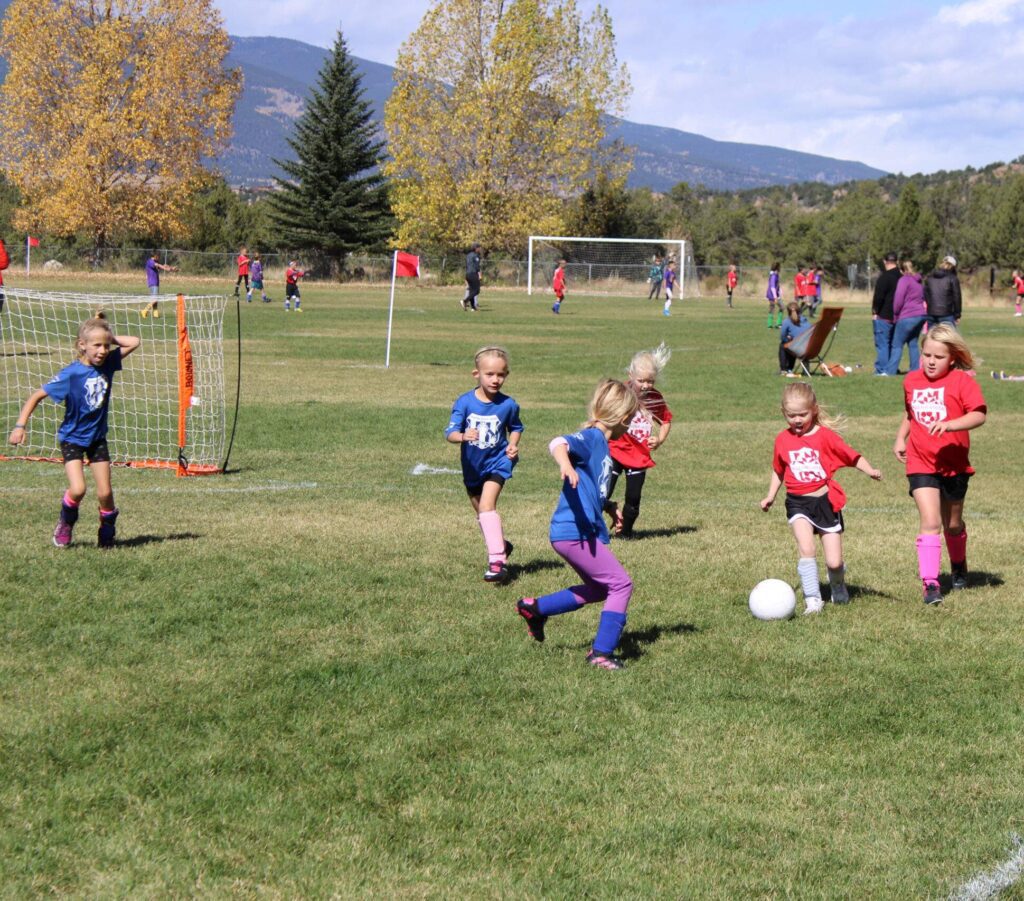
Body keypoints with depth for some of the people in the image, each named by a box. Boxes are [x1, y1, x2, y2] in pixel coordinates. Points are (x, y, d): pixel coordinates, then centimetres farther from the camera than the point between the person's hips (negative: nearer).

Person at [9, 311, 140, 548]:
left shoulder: (108, 363, -8)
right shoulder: (71, 374, -20)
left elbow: (133, 342, -3)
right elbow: (37, 396, -16)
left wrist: (109, 337, -10)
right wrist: (20, 425, -22)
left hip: (97, 437, 4)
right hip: (72, 437, -4)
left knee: (105, 493, 0)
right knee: (78, 489, -18)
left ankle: (107, 530, 27)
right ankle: (65, 524, 12)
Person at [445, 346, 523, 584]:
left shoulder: (508, 405, -11)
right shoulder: (464, 402, -13)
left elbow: (516, 427, 10)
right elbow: (450, 432, -21)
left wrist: (513, 444, -9)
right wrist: (462, 436, -43)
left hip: (497, 462, -3)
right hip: (472, 466, 3)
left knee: (486, 505, -23)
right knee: (481, 512, 19)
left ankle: (497, 560, -25)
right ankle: (500, 545, 45)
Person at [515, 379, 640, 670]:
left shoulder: (601, 443, 16)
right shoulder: (592, 437, -13)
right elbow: (558, 443, -34)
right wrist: (566, 464, -52)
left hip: (580, 531, 10)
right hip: (574, 532, -10)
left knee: (599, 588, 24)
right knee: (621, 584, -6)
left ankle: (534, 608, 31)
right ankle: (602, 653, -2)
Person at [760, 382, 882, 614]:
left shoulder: (825, 435, -6)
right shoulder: (783, 439, 4)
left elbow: (852, 456, -9)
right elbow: (778, 470, 20)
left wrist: (870, 471, -25)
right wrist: (770, 496, 14)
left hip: (826, 501, -1)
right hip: (798, 502, 1)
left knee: (834, 562, 0)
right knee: (806, 549, -23)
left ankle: (838, 587, 35)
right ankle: (812, 599, -12)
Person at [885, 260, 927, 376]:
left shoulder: (904, 280, -7)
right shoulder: (918, 281, 17)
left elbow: (899, 300, -12)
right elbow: (923, 298, 18)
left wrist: (895, 315, -1)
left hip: (908, 317, -8)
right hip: (921, 315, 8)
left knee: (897, 345, -6)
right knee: (913, 343, 15)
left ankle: (890, 371, -10)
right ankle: (915, 369, 12)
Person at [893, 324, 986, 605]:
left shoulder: (962, 381, -9)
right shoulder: (912, 381, 5)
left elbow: (979, 414, -20)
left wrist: (949, 424, -33)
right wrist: (900, 438, 11)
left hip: (954, 465, -1)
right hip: (920, 464, 1)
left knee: (952, 524, 16)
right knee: (930, 522, -14)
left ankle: (959, 566, 45)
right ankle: (930, 583, -14)